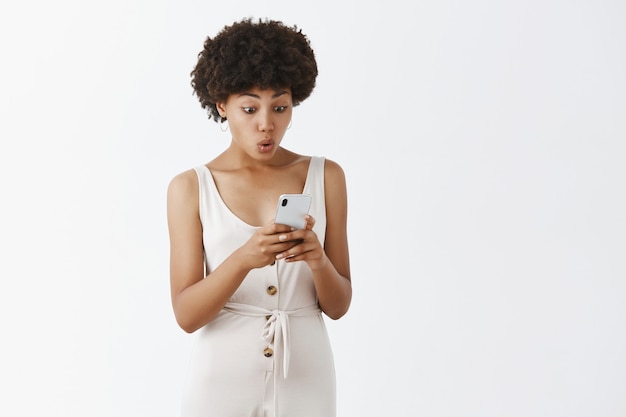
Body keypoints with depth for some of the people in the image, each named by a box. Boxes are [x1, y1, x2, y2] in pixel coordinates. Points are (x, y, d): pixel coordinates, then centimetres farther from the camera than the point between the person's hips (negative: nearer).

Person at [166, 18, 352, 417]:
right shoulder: (190, 187, -5)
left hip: (305, 380, 1)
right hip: (222, 381, -1)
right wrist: (242, 259, -25)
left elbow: (338, 305, 0)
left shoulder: (326, 176, -1)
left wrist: (318, 260, -20)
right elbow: (186, 314, -10)